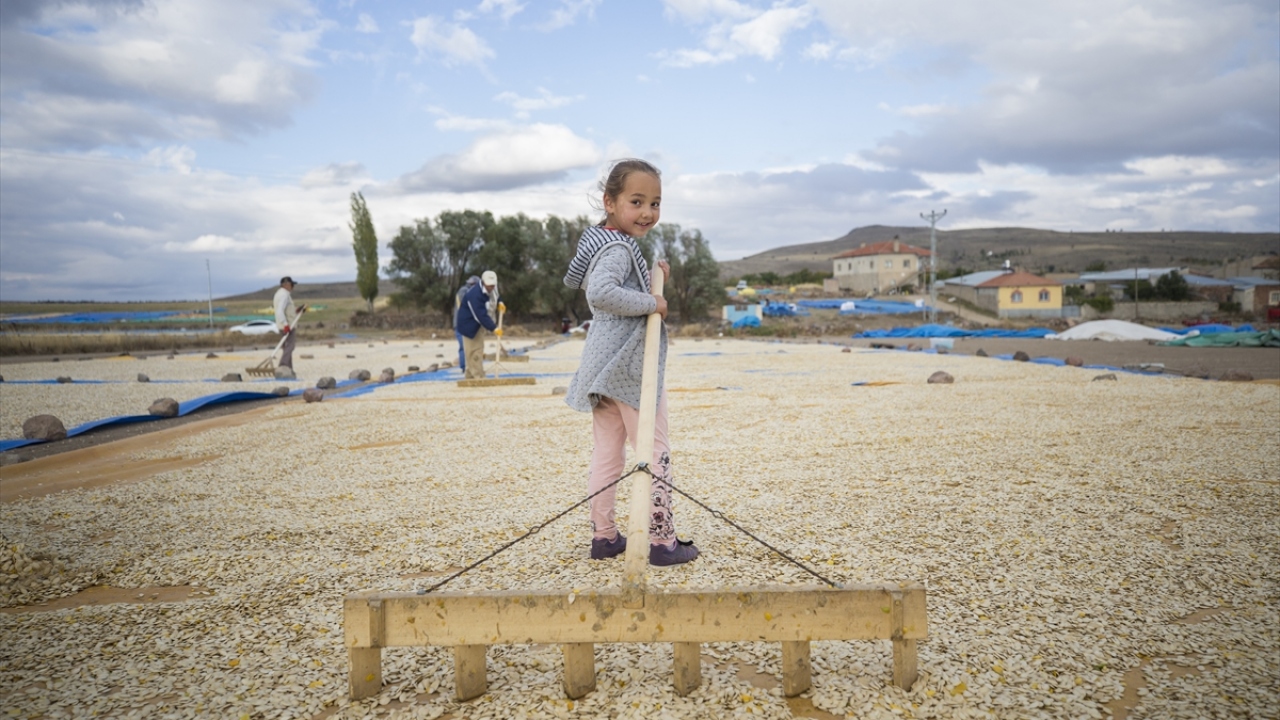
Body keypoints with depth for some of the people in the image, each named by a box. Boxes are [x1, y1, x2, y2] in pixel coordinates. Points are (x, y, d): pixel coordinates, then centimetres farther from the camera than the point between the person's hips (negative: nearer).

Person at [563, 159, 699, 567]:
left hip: (603, 366, 10)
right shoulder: (618, 248, -17)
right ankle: (662, 541, 7)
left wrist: (652, 279, 13)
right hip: (630, 366, -10)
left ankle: (604, 536, 21)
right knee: (655, 452, 0)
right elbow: (600, 293, -35)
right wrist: (651, 303, -24)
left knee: (606, 452, 13)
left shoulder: (601, 242, 15)